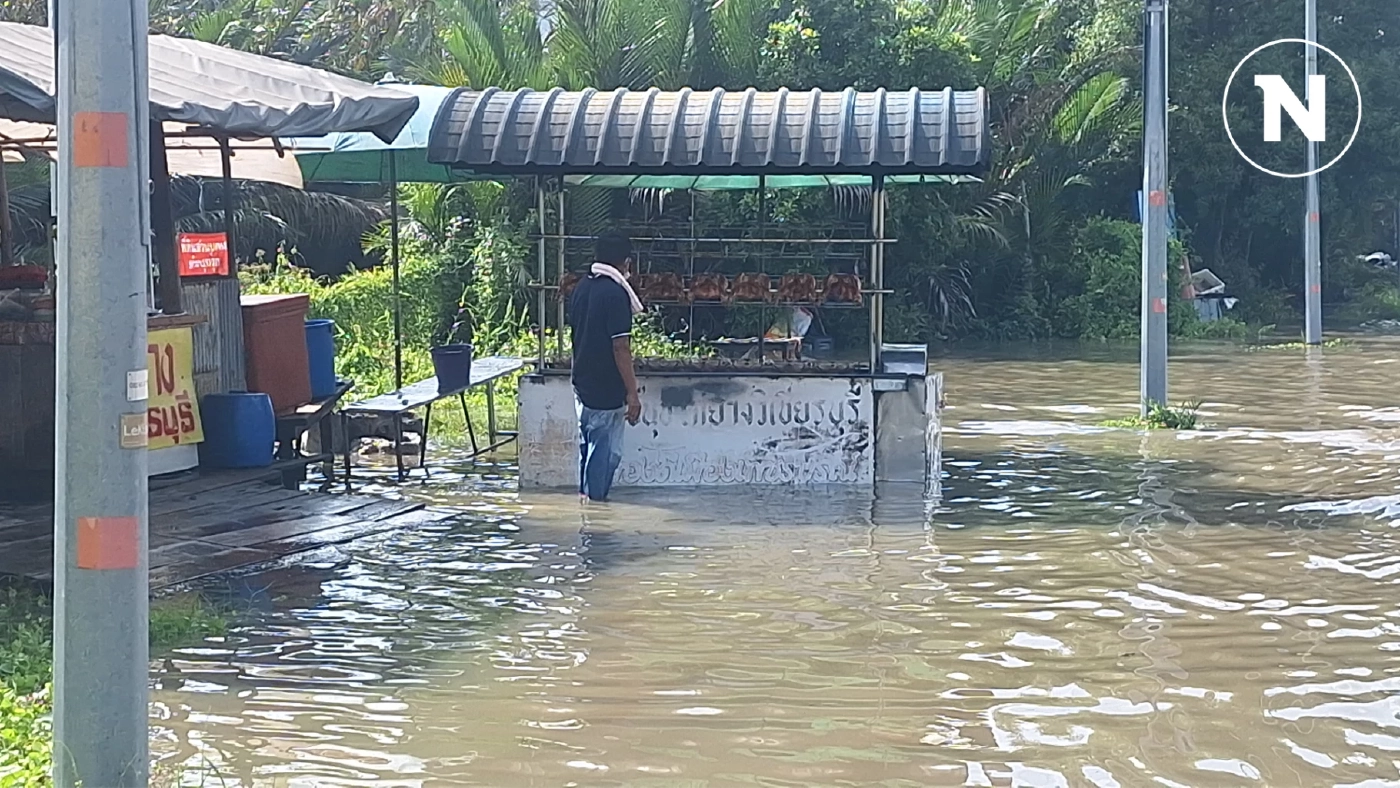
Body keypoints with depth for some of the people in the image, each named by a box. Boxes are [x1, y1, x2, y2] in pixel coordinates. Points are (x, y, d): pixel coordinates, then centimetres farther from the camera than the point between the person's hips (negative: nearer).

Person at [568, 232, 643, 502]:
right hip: (607, 389, -8)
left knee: (588, 448, 17)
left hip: (582, 383, 8)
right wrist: (633, 393, -16)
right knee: (605, 452, -1)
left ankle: (584, 500, 23)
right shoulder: (615, 293, -18)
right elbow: (620, 347, -20)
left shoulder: (582, 288, 7)